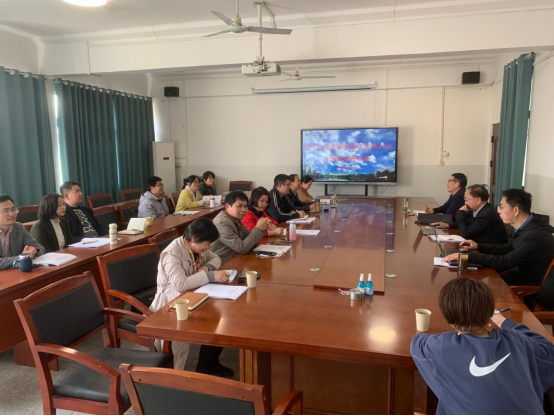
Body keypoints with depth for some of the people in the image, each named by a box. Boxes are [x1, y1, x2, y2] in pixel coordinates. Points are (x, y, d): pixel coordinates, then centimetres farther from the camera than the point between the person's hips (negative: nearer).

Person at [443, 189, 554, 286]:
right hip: (522, 274, 8)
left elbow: (504, 262, -28)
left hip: (530, 286, -8)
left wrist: (467, 256, -27)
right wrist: (478, 246, 5)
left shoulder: (535, 236, -29)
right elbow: (507, 249, 15)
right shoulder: (527, 227, 1)